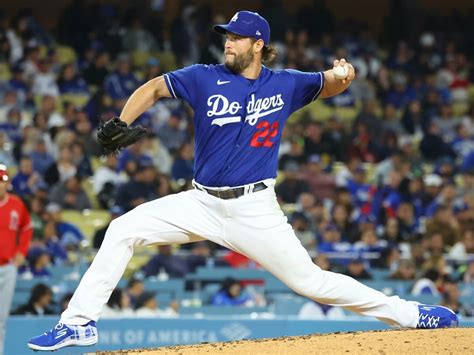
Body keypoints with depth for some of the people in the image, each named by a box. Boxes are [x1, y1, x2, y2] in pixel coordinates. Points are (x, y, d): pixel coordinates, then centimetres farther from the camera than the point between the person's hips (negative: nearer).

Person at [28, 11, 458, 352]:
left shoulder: (284, 85, 0)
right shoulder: (205, 78, 0)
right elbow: (153, 88, 9)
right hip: (203, 203, 2)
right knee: (123, 230, -11)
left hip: (256, 210, -2)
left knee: (311, 281, -7)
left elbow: (331, 86, 10)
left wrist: (343, 74, -15)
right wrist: (121, 123, -6)